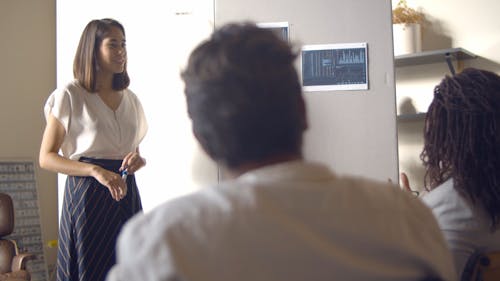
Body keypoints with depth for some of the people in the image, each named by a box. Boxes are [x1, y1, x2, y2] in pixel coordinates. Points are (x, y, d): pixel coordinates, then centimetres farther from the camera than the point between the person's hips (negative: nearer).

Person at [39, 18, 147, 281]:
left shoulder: (130, 99, 11)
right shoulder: (69, 96, -6)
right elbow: (46, 157, -8)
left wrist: (137, 160, -1)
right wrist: (96, 171, -20)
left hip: (126, 193, 5)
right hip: (87, 194, -5)